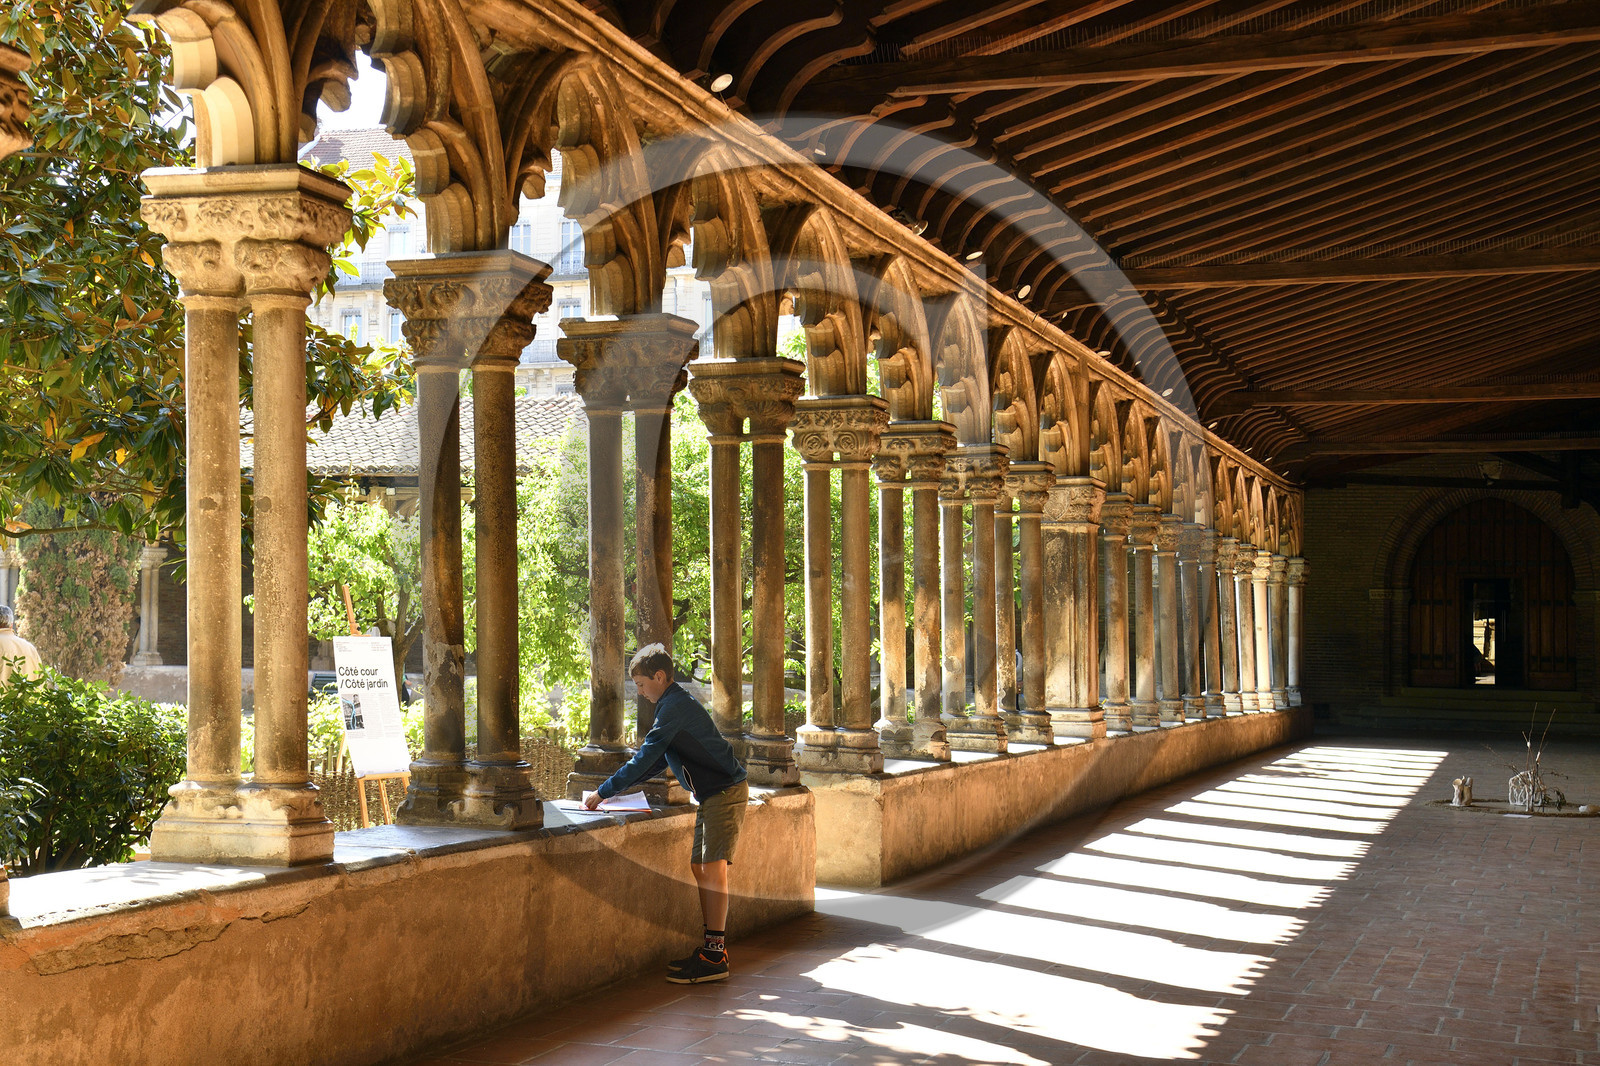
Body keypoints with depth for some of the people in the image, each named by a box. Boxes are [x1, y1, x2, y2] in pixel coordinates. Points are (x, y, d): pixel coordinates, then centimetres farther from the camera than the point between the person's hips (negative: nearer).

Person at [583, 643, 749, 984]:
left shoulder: (675, 706, -16)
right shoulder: (675, 705, 17)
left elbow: (645, 758, -20)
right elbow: (653, 762, 24)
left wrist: (603, 792, -16)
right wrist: (613, 790, 17)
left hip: (726, 791, -11)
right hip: (711, 795, 11)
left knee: (713, 867, -15)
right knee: (699, 867, 8)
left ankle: (715, 958, -17)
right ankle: (713, 947, 9)